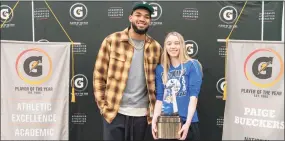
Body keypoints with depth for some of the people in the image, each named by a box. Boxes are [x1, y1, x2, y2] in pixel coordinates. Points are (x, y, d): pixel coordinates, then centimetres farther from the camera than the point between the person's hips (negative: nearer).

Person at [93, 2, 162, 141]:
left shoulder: (155, 47, 5)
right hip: (114, 112, -2)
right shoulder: (112, 41, -3)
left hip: (141, 113, 3)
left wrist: (154, 108, 5)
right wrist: (103, 106, -5)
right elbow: (99, 75, -1)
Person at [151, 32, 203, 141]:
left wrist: (187, 123, -18)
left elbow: (194, 95, -10)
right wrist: (154, 120, -7)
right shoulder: (160, 69, 7)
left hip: (186, 121, -3)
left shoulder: (192, 65, -3)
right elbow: (159, 97, 6)